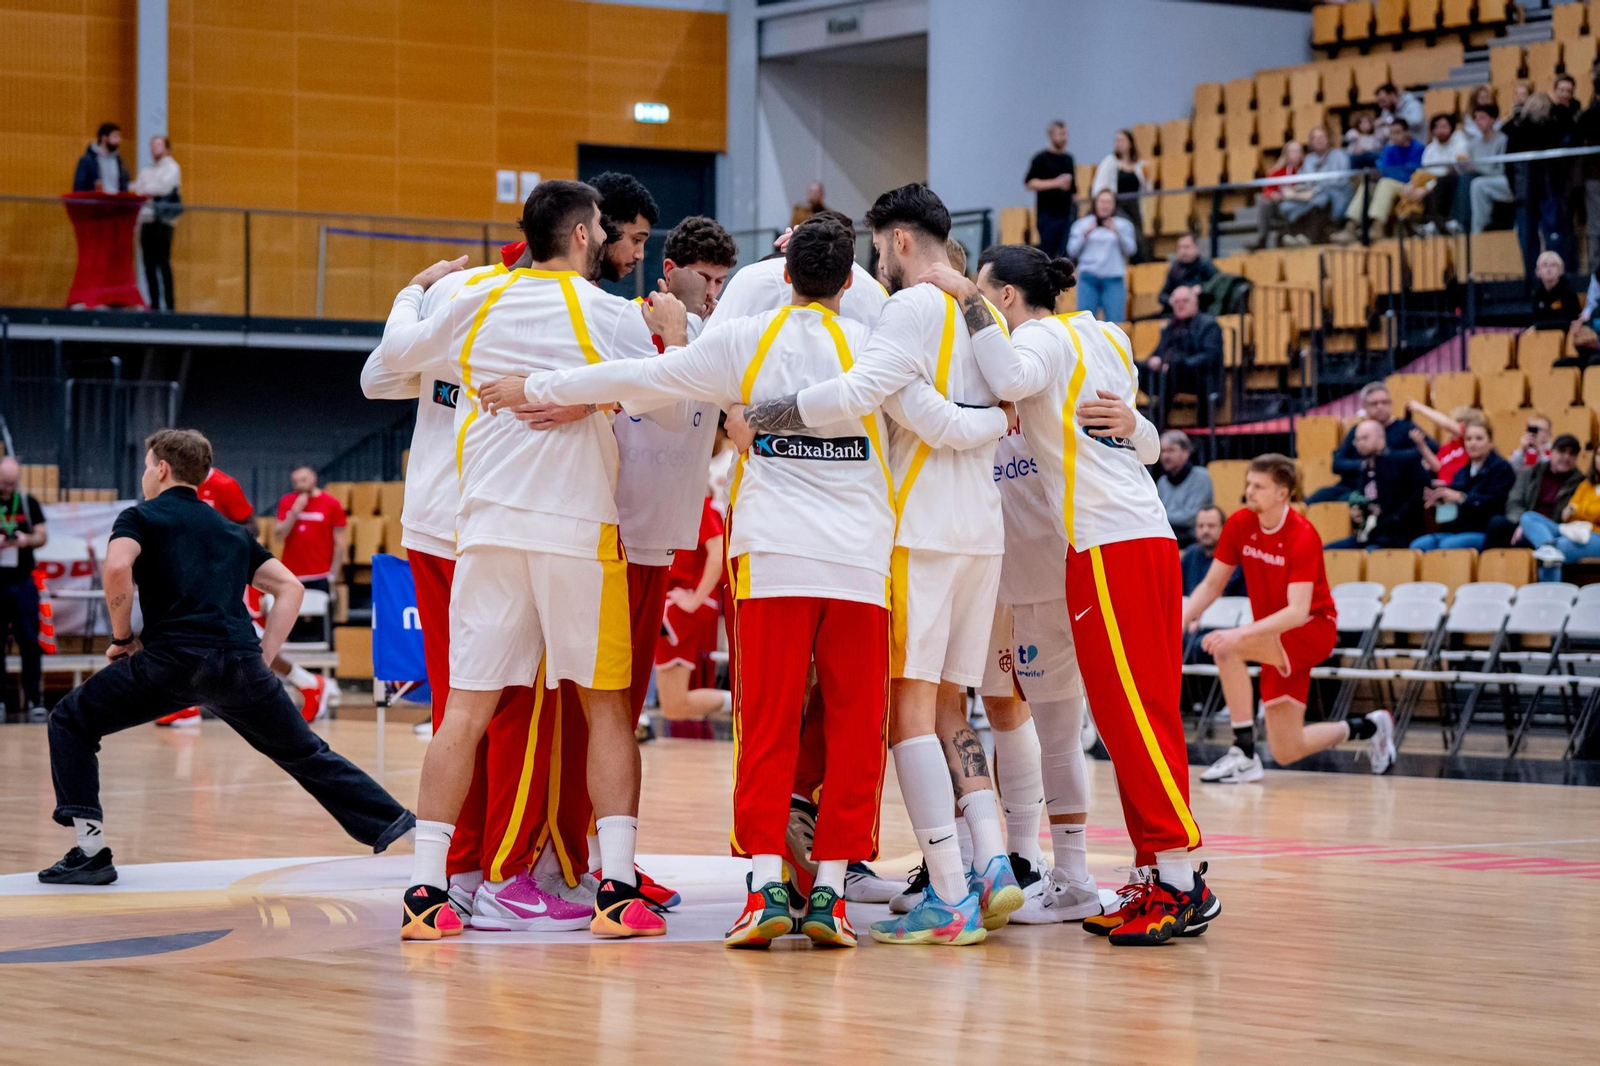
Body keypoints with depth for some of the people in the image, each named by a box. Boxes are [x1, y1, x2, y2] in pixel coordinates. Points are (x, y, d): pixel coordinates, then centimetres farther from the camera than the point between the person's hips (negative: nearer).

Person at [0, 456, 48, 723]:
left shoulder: (29, 503, 7)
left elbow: (43, 536, 6)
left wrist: (27, 539, -16)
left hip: (23, 583, 1)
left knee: (30, 642, -2)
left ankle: (33, 700, 1)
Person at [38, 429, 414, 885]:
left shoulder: (140, 517, 13)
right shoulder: (231, 530, 28)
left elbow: (117, 567, -9)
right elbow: (290, 587, 22)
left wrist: (123, 636, 3)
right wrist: (261, 658, 17)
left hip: (172, 657, -4)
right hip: (241, 663, 4)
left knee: (71, 721, 12)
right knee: (306, 755, 19)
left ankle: (91, 850, 1)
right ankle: (394, 824, 13)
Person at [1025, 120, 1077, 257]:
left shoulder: (1069, 159, 14)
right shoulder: (1041, 159, -5)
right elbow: (1030, 183, -13)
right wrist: (1056, 183, -21)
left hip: (1067, 214, 5)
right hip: (1048, 216, -5)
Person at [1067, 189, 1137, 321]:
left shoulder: (1123, 225, 11)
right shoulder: (1082, 224, 11)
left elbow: (1131, 249, 1)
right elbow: (1072, 251, 6)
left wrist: (1117, 233, -9)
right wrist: (1085, 235, -5)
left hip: (1114, 277, 0)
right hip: (1088, 277, 0)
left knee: (1115, 320, -7)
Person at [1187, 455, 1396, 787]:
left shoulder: (1303, 536, -23)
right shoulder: (1239, 524, -6)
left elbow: (1297, 612, -31)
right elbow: (1212, 585, 3)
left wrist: (1241, 633, -43)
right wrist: (1184, 619, -16)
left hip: (1313, 629, -7)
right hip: (1274, 640, 7)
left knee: (1226, 648, -33)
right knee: (1288, 753, 5)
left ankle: (1244, 754, -25)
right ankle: (1369, 727, 32)